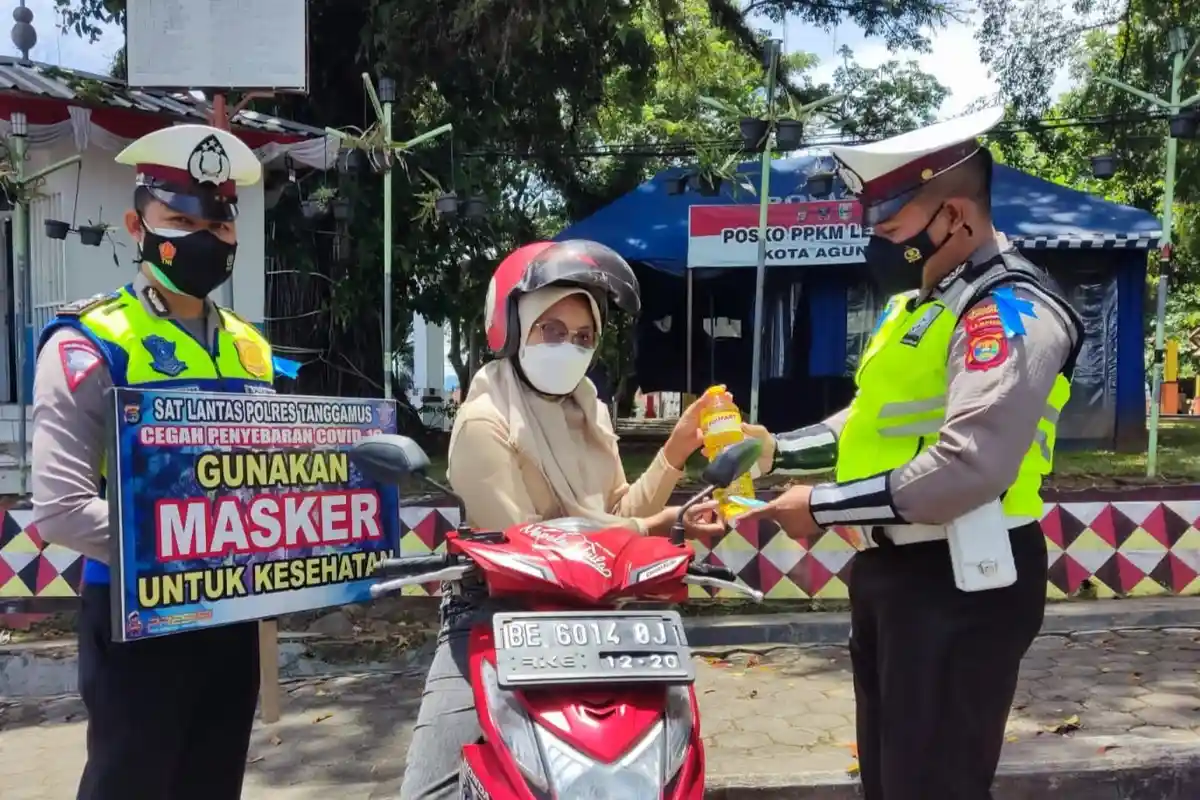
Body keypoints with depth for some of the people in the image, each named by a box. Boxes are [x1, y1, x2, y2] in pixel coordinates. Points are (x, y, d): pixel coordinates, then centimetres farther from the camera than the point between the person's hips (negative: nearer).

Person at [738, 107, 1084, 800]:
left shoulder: (1010, 312, -18)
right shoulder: (922, 300, 14)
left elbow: (969, 468, -31)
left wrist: (825, 507, -23)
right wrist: (779, 450, 10)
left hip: (960, 585, -10)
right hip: (892, 569, 10)